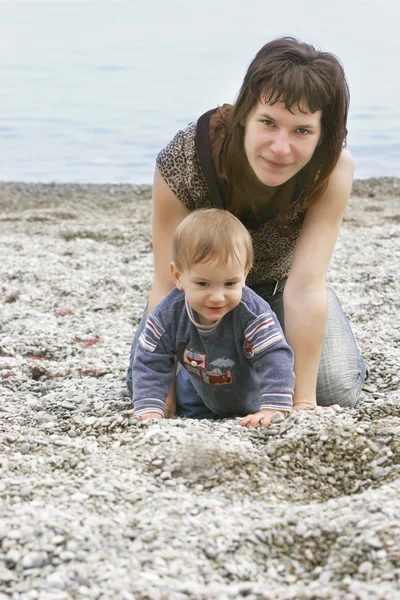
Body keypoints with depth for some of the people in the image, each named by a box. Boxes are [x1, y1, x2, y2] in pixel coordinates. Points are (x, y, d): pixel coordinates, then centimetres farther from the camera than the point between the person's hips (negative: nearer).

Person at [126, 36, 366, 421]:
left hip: (278, 284, 1)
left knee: (338, 393, -14)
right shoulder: (183, 161, -35)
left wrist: (303, 399, -35)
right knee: (187, 398, -18)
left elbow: (305, 286, -34)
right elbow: (168, 285, -29)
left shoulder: (333, 169, -33)